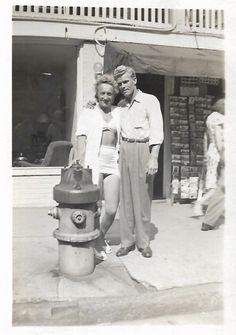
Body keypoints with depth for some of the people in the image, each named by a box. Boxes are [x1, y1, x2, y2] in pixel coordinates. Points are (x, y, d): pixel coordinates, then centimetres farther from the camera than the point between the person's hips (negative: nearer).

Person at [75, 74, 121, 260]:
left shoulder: (119, 112, 15)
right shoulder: (88, 112, 7)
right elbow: (82, 139, -1)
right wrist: (82, 165, -12)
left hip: (113, 164, 3)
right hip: (94, 164, -3)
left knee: (112, 210, 2)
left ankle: (100, 236, 30)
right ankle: (98, 243, 20)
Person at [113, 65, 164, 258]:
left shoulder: (150, 100, 1)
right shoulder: (121, 105, 16)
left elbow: (157, 130, -8)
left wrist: (154, 158, -19)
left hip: (143, 150, -4)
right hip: (124, 150, 5)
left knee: (142, 197, 0)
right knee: (125, 197, 5)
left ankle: (144, 242, 12)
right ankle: (127, 241, 14)